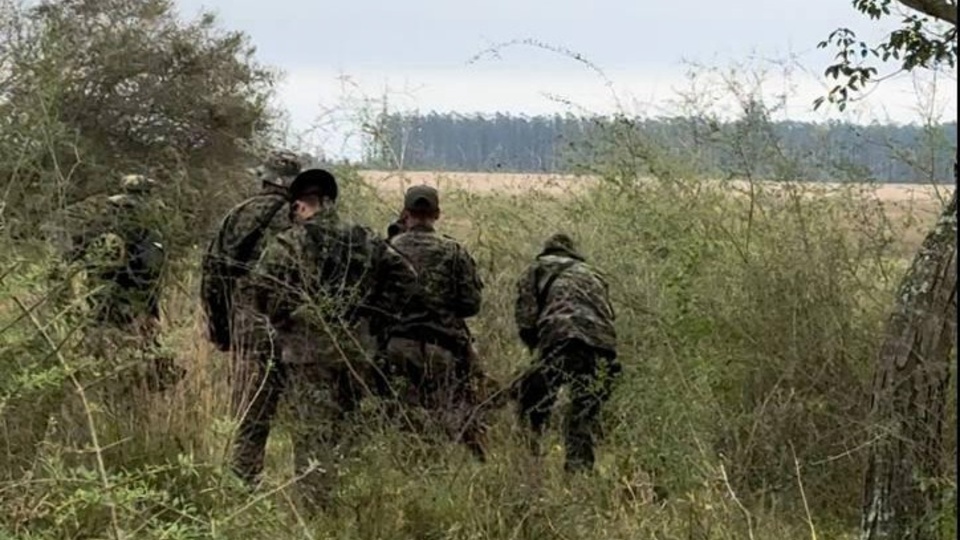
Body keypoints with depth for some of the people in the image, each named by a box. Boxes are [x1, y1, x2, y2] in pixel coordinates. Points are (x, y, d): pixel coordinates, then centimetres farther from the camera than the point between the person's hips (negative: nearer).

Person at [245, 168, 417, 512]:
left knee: (313, 438, -3)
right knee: (342, 432, 15)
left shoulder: (289, 243, -6)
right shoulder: (364, 242, 9)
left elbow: (261, 287, -17)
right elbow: (404, 278, 11)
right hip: (355, 350, 5)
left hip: (307, 351, -5)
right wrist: (371, 310, 13)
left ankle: (317, 512, -5)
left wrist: (282, 319, -1)